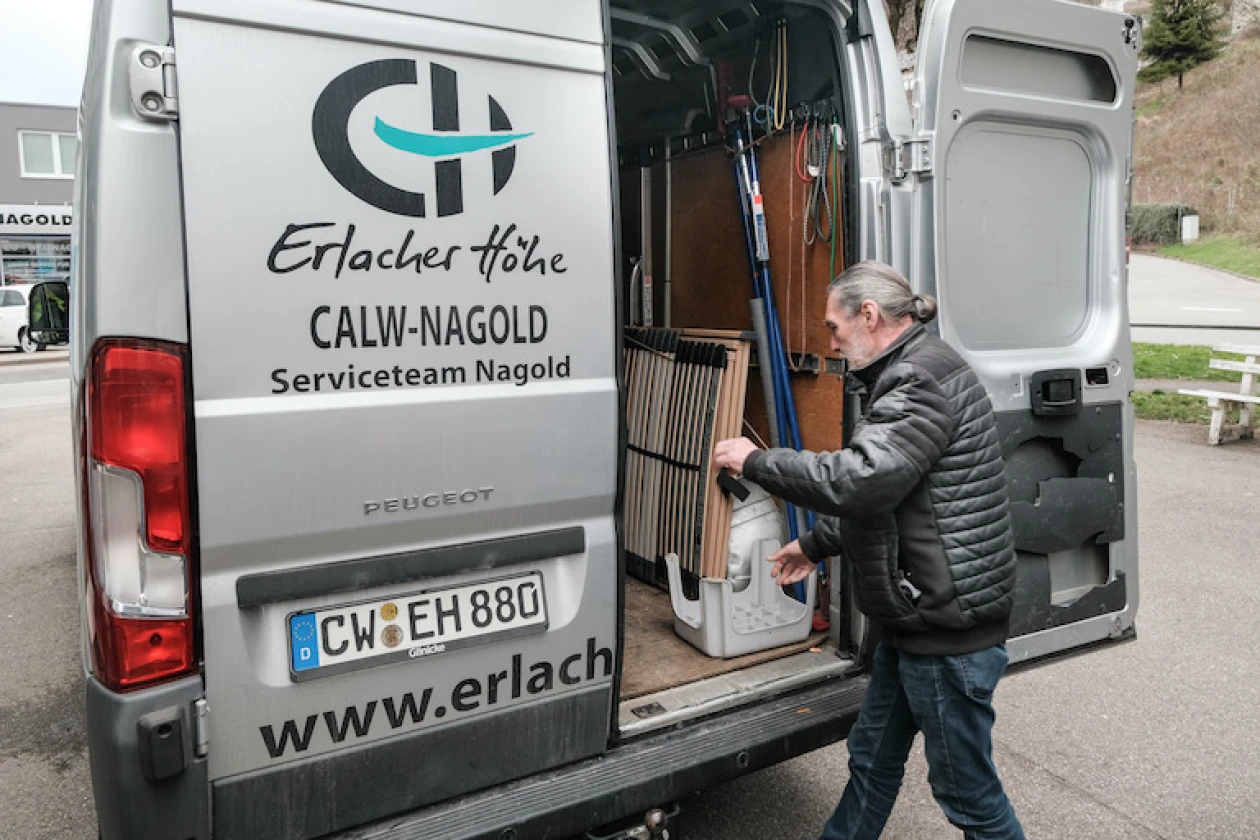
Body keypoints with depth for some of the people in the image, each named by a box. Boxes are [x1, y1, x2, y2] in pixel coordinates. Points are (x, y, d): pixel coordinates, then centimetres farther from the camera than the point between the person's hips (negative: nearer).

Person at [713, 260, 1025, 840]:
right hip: (915, 620, 10)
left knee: (966, 789, 8)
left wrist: (755, 461, -21)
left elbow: (861, 478, -32)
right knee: (871, 760, 22)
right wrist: (817, 544, 25)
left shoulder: (924, 379, -19)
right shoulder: (904, 378, 15)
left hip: (949, 626, -10)